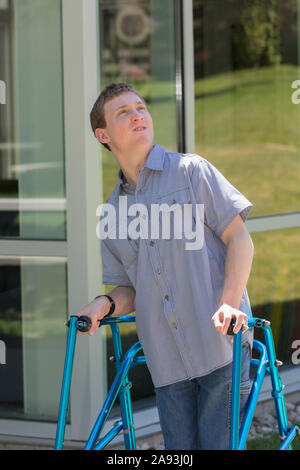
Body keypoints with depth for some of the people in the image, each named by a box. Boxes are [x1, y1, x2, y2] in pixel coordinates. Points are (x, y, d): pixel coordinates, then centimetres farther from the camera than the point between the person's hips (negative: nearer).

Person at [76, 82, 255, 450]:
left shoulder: (191, 171, 2)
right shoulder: (112, 213, 14)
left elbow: (239, 239, -3)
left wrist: (229, 304, -17)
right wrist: (107, 304, -3)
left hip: (221, 344, -4)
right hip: (167, 362, 4)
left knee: (220, 444, -6)